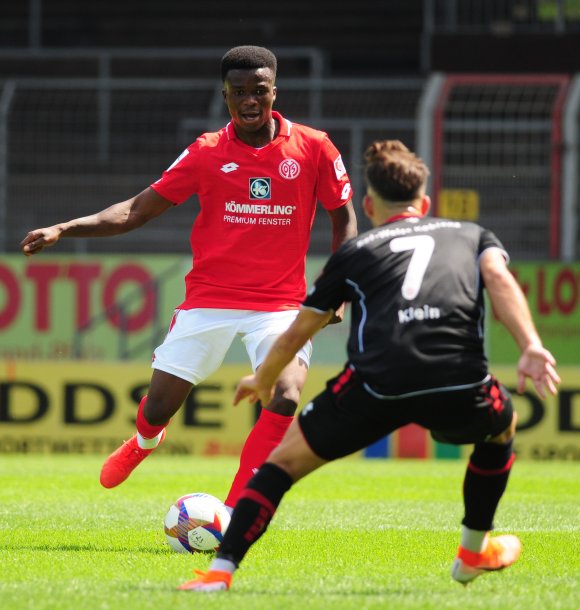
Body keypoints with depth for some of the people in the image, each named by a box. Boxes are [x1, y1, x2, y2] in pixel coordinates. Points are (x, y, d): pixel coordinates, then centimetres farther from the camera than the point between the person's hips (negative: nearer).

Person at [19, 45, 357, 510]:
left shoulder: (312, 148, -3)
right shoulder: (208, 153, -1)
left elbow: (343, 217, 8)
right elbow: (138, 210, 2)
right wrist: (62, 230, -8)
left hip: (280, 305, -1)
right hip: (208, 301, 1)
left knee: (285, 399, -25)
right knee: (157, 408, 2)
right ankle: (145, 442, 43)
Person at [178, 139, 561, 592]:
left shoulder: (355, 252, 28)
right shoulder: (470, 234, 30)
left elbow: (296, 333, 34)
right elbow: (499, 278, 6)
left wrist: (262, 380, 53)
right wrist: (531, 346, -6)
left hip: (377, 384, 0)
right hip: (460, 385, 1)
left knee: (286, 460, 18)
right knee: (501, 427, 37)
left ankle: (220, 572, 6)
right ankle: (475, 552, 44)